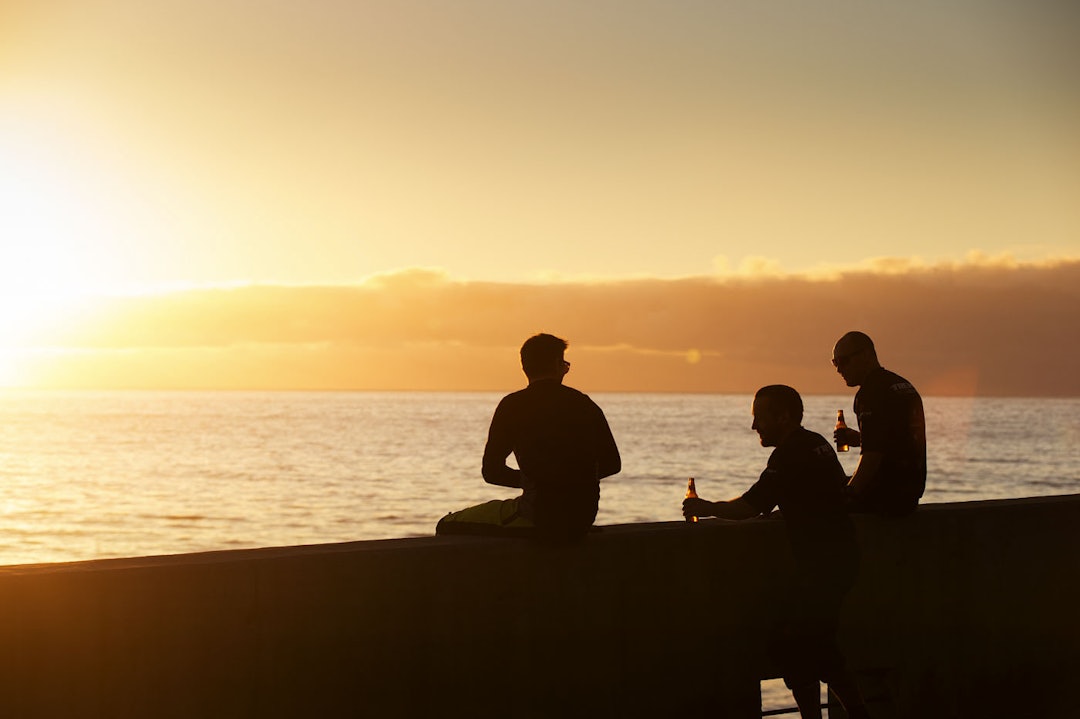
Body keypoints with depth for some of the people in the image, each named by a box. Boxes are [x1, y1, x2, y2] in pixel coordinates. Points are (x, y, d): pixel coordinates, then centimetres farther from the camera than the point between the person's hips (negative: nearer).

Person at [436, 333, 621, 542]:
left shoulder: (514, 405, -4)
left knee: (449, 526, 6)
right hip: (583, 521, 6)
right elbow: (612, 464, 14)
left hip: (539, 517, -6)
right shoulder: (584, 404, 9)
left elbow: (492, 471, -2)